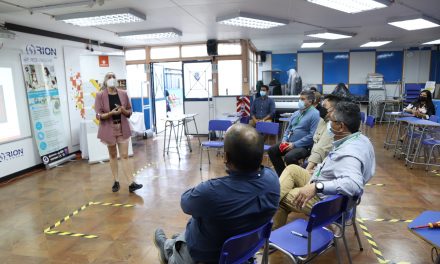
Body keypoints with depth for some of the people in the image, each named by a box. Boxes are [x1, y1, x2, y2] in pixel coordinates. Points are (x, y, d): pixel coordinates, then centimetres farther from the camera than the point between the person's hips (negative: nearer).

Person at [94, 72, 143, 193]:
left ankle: (131, 183, -1)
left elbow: (130, 111, 7)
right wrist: (111, 113, -25)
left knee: (125, 156, 0)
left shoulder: (123, 94, 1)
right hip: (109, 129, -1)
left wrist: (123, 110, -15)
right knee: (113, 155, 13)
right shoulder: (100, 96, -6)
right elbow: (99, 115, -9)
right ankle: (116, 181, 25)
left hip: (123, 128, 1)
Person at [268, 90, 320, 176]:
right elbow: (288, 129, 21)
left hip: (303, 146, -8)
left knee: (289, 157, -32)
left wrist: (294, 144, -19)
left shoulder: (314, 114, -10)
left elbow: (312, 135, -18)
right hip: (289, 143, 8)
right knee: (271, 150, -1)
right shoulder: (296, 113, 15)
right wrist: (284, 140, 1)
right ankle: (282, 174, 10)